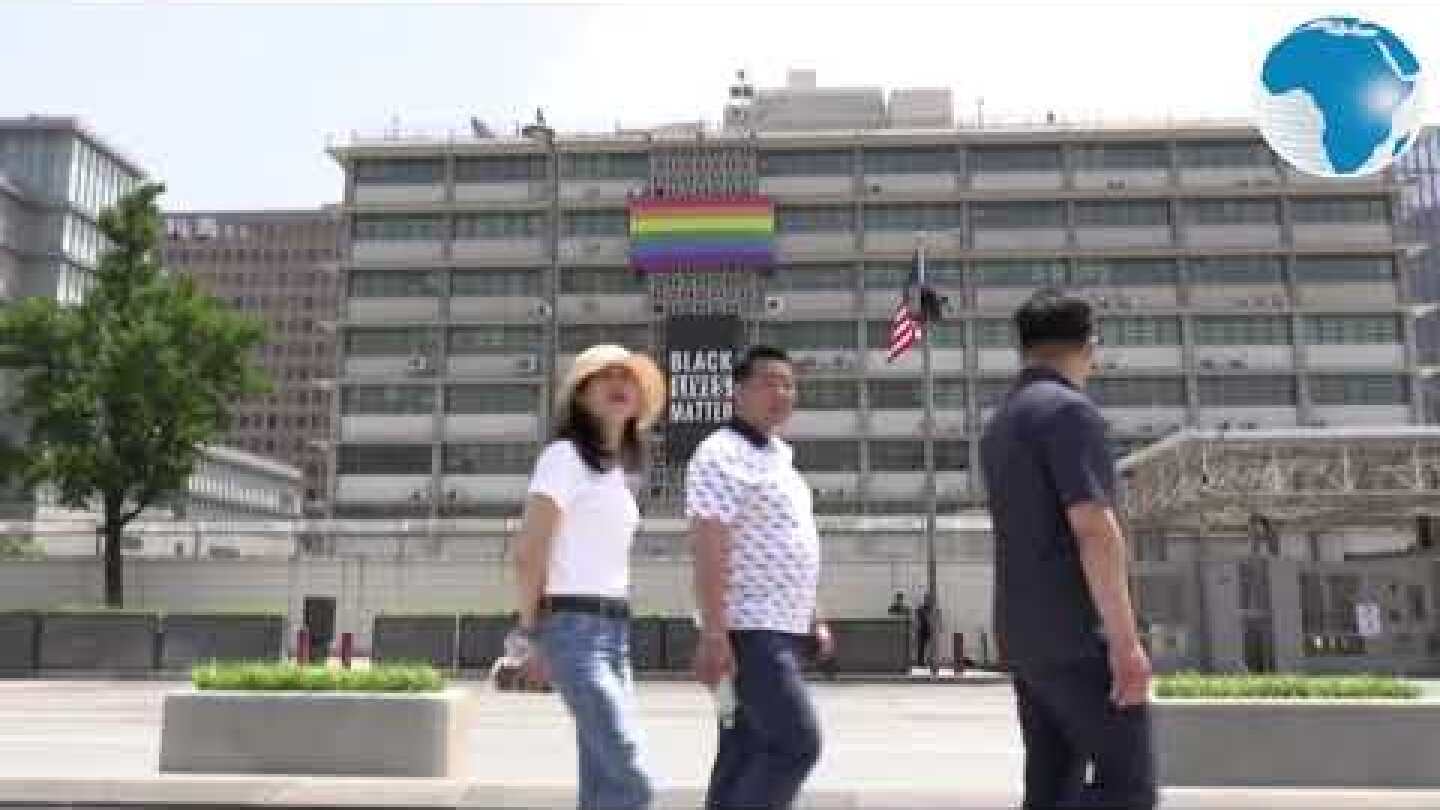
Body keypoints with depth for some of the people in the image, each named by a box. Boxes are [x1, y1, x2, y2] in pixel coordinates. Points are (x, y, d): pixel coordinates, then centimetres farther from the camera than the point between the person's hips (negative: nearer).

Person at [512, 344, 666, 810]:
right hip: (576, 627, -8)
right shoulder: (565, 455, -8)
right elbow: (528, 553, -12)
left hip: (614, 628, 8)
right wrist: (532, 636, -6)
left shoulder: (615, 468, 18)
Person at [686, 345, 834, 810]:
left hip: (778, 630, 9)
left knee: (744, 758, 10)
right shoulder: (723, 454, -12)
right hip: (749, 632, -9)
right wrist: (714, 635, -25)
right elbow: (709, 551, -20)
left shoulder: (777, 457, 18)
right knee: (798, 742, -12)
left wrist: (812, 619, 21)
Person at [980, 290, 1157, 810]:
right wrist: (1126, 641, -21)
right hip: (1076, 634, -9)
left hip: (1023, 634, 9)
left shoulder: (999, 427, 16)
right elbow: (1095, 529, -21)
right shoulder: (1070, 410, -13)